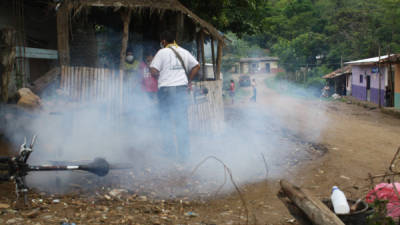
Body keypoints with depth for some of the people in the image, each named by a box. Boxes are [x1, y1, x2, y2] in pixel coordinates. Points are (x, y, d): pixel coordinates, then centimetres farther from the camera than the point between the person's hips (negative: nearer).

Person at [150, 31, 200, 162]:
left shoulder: (162, 52, -1)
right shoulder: (184, 52, 13)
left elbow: (153, 71, -8)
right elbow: (196, 66, 10)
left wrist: (159, 78, 11)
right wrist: (188, 81, 13)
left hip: (166, 88, -4)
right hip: (182, 88, 4)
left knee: (166, 120, 6)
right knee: (182, 120, 6)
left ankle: (169, 150, 7)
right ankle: (183, 153, 7)